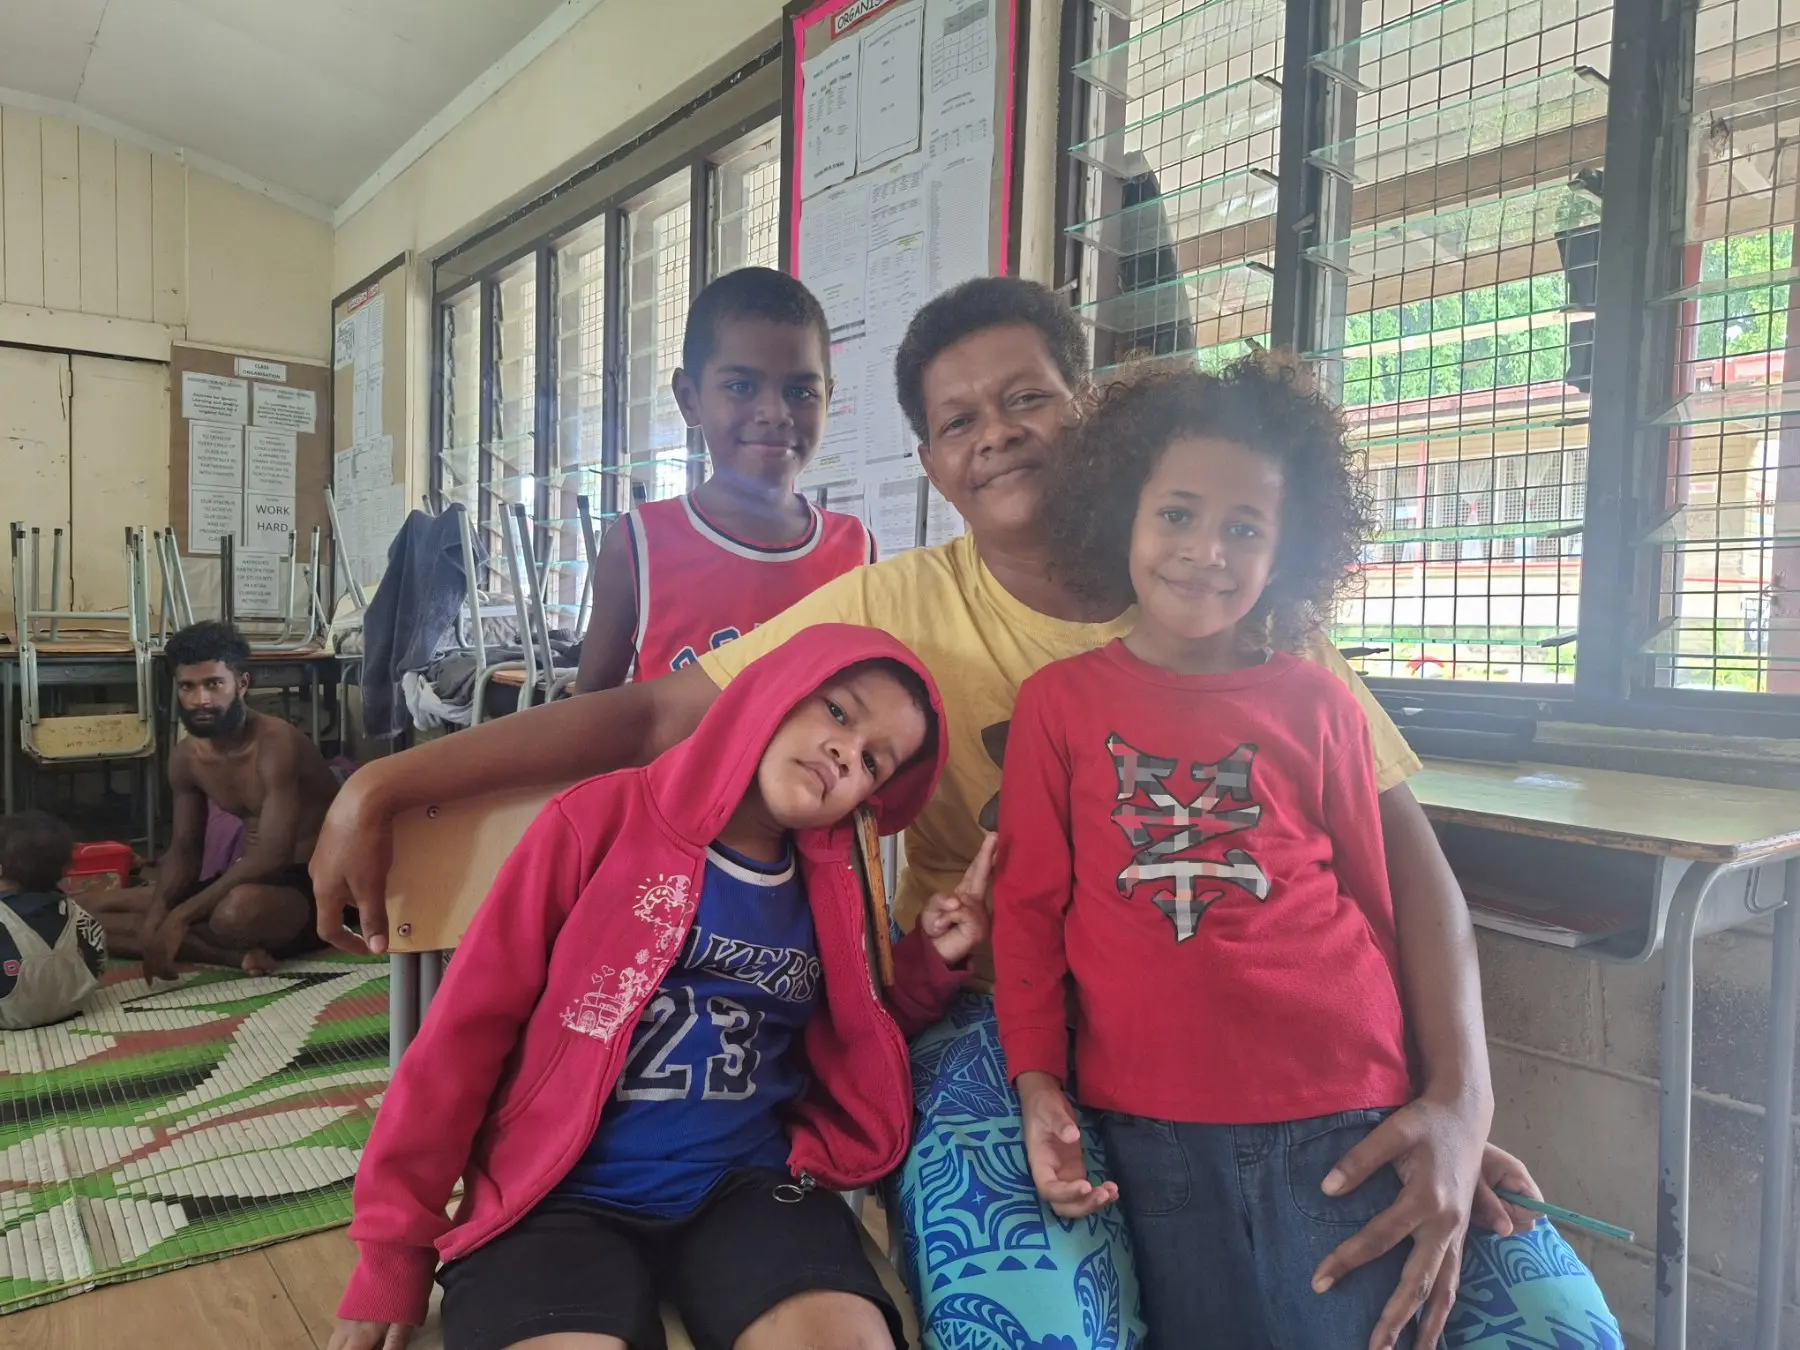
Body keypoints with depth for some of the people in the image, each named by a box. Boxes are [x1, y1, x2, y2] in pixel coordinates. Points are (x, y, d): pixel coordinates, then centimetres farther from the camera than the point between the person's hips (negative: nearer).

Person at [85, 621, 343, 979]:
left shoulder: (277, 743, -22)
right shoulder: (186, 758, 3)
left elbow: (272, 856, -29)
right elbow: (184, 850, 9)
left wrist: (181, 916, -28)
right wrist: (157, 912, -12)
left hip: (314, 886, -8)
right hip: (250, 879, 8)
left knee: (239, 911, -43)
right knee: (91, 909, 1)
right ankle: (235, 954, -15)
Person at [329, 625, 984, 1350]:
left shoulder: (830, 891, 7)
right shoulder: (603, 820, -6)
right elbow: (465, 1031, -3)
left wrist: (931, 963, 3)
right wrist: (391, 1250, 1)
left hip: (749, 1184, 3)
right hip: (561, 1196, -3)